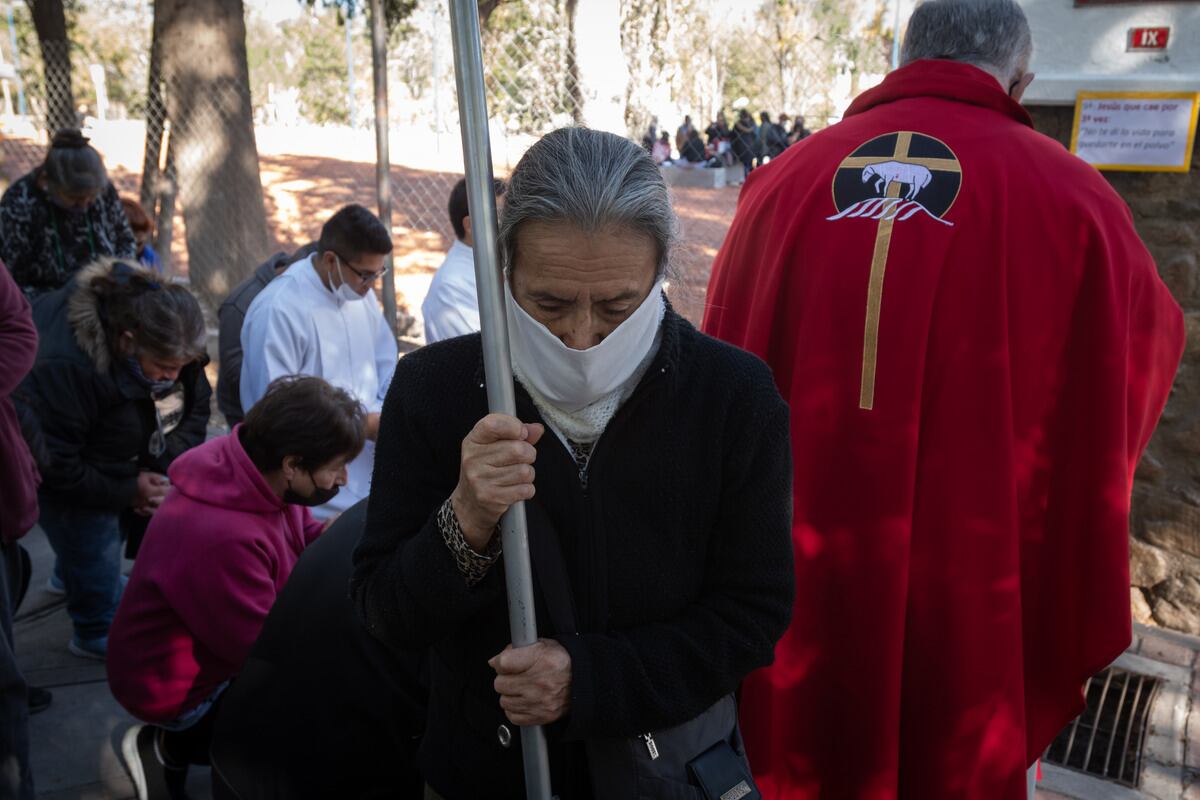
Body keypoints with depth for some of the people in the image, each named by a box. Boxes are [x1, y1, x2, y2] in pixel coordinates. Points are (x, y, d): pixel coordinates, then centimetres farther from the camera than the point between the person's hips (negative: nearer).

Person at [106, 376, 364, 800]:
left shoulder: (257, 466, -14)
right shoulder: (223, 536, -38)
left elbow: (306, 537, 4)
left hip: (213, 645, 9)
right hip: (181, 686, -8)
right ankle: (174, 746, 5)